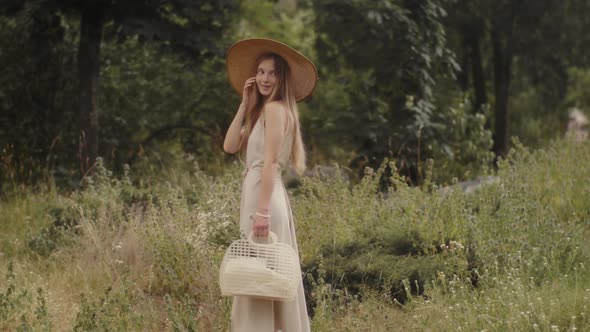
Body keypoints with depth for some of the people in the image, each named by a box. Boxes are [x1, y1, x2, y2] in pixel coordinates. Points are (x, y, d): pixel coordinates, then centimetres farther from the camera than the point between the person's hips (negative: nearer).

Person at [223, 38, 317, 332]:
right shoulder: (262, 111, 19)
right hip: (257, 192, 10)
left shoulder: (275, 108, -9)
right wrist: (245, 103, 10)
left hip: (263, 194, -10)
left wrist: (262, 211, -22)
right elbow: (230, 146, 9)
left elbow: (270, 162, -17)